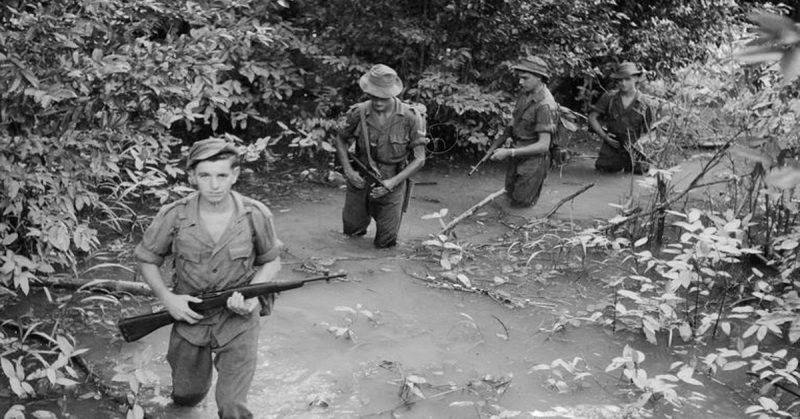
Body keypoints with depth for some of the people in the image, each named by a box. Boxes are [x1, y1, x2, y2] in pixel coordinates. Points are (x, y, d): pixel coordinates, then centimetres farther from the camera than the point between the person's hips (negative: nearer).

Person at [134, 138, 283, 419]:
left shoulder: (256, 215, -15)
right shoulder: (174, 216, -15)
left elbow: (271, 261, 1)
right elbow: (146, 260, 2)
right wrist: (167, 298, -13)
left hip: (239, 319, -1)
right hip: (190, 315, 2)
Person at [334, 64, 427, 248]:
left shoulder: (409, 117, -17)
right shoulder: (358, 113, -13)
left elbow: (419, 159, -11)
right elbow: (341, 140, 7)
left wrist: (393, 182, -20)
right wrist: (348, 170, -6)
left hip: (392, 184, -1)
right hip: (360, 181, 1)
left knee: (385, 243, 7)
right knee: (352, 230, 14)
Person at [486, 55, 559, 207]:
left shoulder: (545, 105, -27)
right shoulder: (526, 94, -2)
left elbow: (543, 145, -27)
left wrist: (509, 152, -29)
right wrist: (498, 141, -1)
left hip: (533, 158, -7)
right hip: (517, 153, 8)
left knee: (521, 201, 6)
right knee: (511, 194, 20)